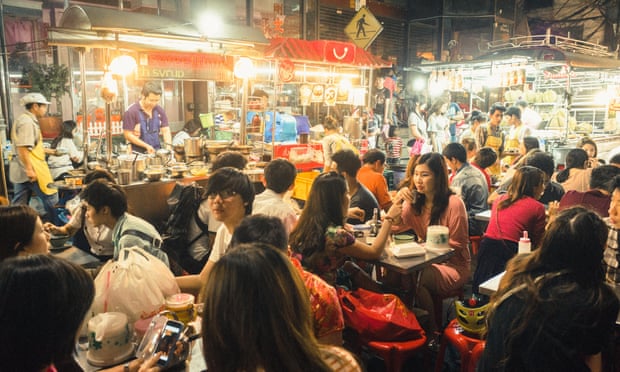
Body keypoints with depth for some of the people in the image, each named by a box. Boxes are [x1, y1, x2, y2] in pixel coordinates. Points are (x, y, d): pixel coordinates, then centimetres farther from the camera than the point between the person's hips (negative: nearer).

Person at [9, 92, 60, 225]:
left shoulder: (27, 120, 19)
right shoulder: (27, 122, -14)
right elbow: (22, 148, -23)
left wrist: (49, 151, 30)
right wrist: (29, 169, -26)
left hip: (21, 170, 11)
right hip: (31, 169, -11)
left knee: (18, 204, 12)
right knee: (51, 198, -2)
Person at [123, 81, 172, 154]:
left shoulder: (159, 110, 5)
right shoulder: (131, 111, -9)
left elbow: (165, 130, 5)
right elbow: (128, 135, -9)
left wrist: (168, 146, -11)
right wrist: (146, 146, -15)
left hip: (157, 151, 4)